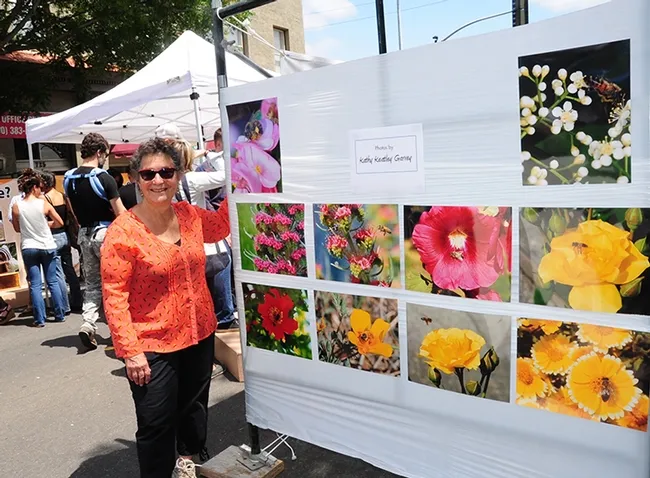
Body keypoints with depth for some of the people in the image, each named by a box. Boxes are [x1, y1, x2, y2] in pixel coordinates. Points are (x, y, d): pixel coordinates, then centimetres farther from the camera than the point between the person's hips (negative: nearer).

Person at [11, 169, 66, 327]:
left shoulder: (16, 206, -5)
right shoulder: (44, 203, -10)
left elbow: (17, 229, 6)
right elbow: (59, 222, -3)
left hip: (28, 248, 1)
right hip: (47, 247, -1)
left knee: (35, 284, 5)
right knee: (52, 281, 9)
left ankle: (40, 319, 5)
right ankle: (60, 315, 14)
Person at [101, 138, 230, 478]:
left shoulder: (189, 215, -2)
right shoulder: (122, 231, -17)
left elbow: (222, 226, 17)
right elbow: (114, 296, -16)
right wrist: (129, 350, -19)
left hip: (199, 334, 6)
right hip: (152, 347, -5)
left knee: (194, 408, 24)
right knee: (156, 425, 5)